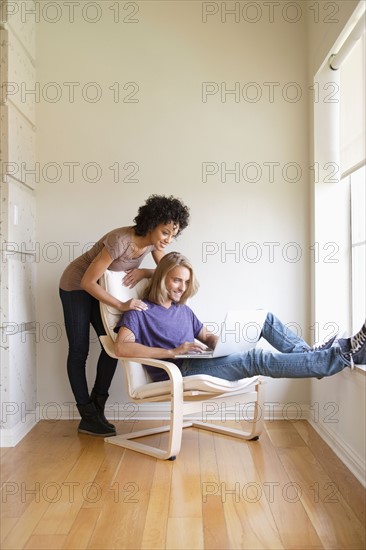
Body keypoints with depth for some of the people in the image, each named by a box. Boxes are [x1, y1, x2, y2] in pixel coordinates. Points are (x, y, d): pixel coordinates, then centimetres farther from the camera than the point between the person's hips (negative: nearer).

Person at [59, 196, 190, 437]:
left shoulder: (154, 241, -16)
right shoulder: (121, 240, -37)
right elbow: (88, 282, -33)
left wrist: (144, 271, -23)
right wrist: (121, 305, -36)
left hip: (99, 287, 7)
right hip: (77, 286, -7)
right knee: (79, 350, -2)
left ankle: (96, 409, 11)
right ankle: (88, 416, 7)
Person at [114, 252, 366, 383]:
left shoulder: (183, 310, 21)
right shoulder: (139, 312, -3)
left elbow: (205, 336, 23)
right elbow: (121, 348, -19)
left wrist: (219, 342, -4)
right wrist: (172, 351, -23)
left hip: (202, 363, 8)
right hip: (179, 372, -8)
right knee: (257, 359, -27)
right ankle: (342, 356, -28)